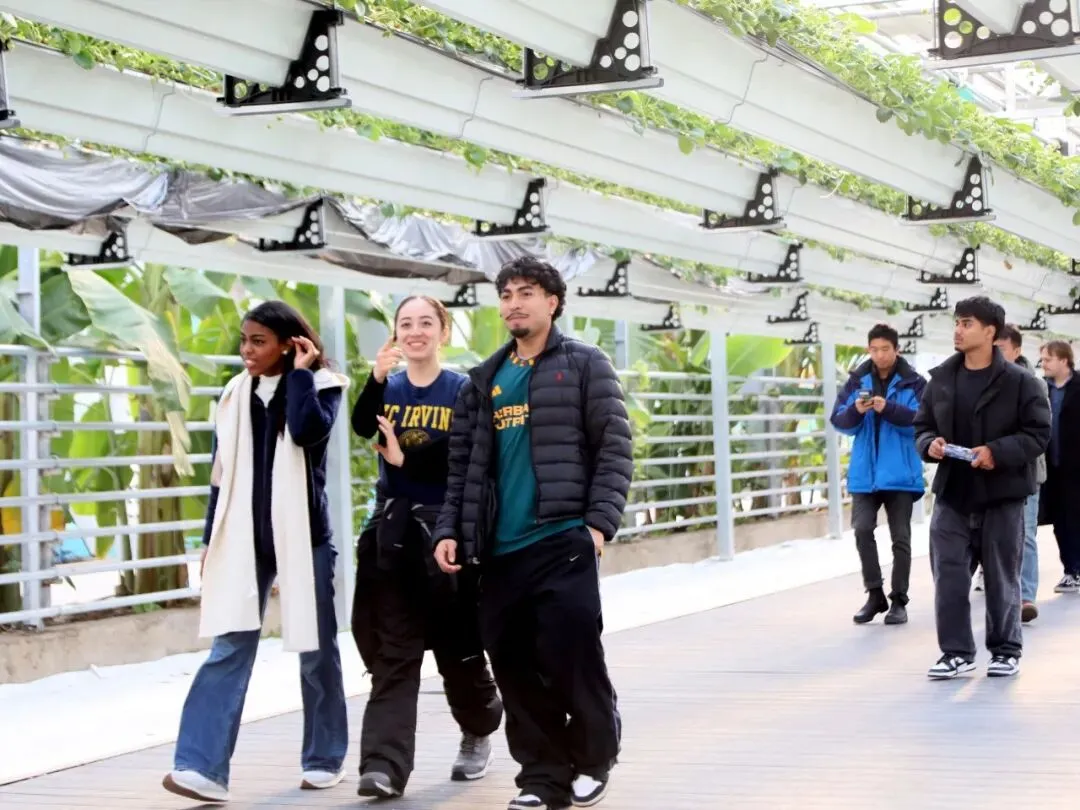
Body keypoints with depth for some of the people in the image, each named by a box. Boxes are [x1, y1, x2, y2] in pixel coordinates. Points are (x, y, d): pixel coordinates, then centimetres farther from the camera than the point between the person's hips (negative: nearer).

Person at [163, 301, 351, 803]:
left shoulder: (319, 386, -2)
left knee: (315, 649, 6)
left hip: (303, 537, -3)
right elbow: (222, 474, 12)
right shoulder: (235, 394, 9)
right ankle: (204, 768, -14)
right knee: (228, 649, -7)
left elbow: (309, 431, -25)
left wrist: (300, 373, -14)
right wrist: (211, 539, 10)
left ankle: (324, 758, 21)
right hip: (244, 539, 3)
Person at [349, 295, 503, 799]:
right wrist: (377, 378, -29)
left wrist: (405, 459, -15)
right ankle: (385, 765, -8)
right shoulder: (388, 389, 7)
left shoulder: (462, 391, -1)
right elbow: (362, 427, -14)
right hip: (392, 532, 2)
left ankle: (478, 733, 33)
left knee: (457, 647, 8)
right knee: (391, 650, -4)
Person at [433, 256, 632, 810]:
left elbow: (614, 449, -3)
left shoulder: (584, 365, 4)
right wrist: (450, 529, 4)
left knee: (571, 655, -8)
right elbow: (462, 464, 16)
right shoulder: (484, 380, 16)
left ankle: (593, 758, 16)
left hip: (563, 540, -4)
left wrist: (600, 522, -13)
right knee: (513, 665, 3)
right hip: (499, 550, 5)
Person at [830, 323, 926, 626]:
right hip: (865, 473, 2)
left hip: (900, 473, -2)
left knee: (900, 537, 5)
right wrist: (855, 411, -17)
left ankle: (898, 601, 14)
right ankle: (875, 595, 7)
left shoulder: (914, 383, -3)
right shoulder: (857, 381, 7)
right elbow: (838, 420, 4)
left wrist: (889, 409, -25)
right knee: (862, 529, -7)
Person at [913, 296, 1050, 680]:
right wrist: (930, 444, -8)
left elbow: (1038, 433, -7)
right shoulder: (941, 379, 7)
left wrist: (998, 452, -20)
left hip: (1002, 495, -3)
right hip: (952, 494, 3)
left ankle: (1006, 650, 20)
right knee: (949, 575, 0)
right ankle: (956, 650, 9)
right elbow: (922, 426, 15)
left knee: (1002, 576, 6)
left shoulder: (1019, 381, -6)